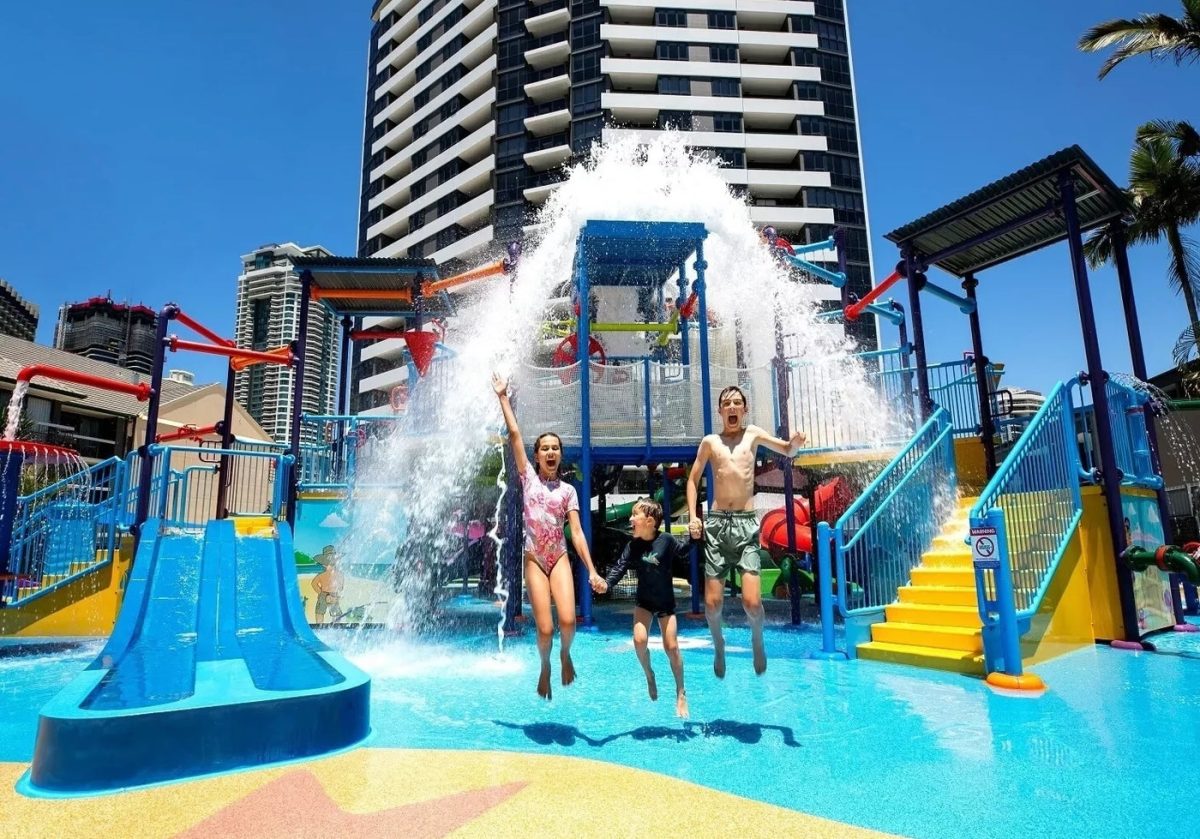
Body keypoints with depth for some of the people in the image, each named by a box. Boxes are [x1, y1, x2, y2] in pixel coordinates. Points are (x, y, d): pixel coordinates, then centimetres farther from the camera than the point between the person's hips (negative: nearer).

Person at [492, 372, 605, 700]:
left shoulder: (568, 490, 5)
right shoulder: (528, 477, 3)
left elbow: (577, 532, 0)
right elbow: (514, 433, -2)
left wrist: (592, 570, -8)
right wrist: (503, 396, -3)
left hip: (560, 558, 1)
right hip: (534, 560, -1)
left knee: (567, 620, -16)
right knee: (545, 629, -6)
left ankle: (565, 656, 18)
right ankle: (545, 667, 26)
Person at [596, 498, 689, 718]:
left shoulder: (666, 540, -16)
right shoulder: (633, 545, -9)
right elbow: (621, 567, -15)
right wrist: (606, 584, -32)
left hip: (665, 601, -2)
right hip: (643, 601, 2)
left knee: (671, 647, 0)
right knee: (640, 640, -16)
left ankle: (680, 693, 21)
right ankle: (649, 675, 15)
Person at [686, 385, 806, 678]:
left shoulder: (753, 434, 9)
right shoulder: (710, 442, 9)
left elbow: (788, 451, 9)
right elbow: (693, 480, 12)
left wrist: (795, 442, -15)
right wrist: (693, 516, 0)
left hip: (746, 523, -1)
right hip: (717, 523, 1)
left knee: (752, 602, -11)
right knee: (712, 602, 1)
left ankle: (757, 639, 22)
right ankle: (719, 644, 30)